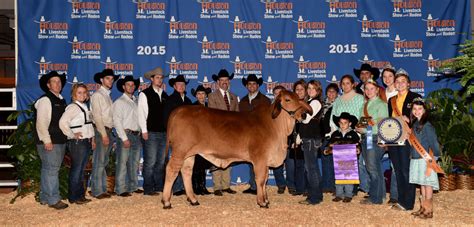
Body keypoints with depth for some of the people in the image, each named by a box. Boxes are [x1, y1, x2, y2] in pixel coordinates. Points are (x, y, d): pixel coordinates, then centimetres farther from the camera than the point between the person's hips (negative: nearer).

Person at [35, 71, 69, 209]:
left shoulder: (61, 101, 17)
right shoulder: (45, 100, -8)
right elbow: (41, 122, -14)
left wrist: (68, 135, 10)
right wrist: (47, 140, -18)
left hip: (60, 141, 8)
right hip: (49, 143, -8)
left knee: (48, 170, 13)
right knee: (51, 170, -7)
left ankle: (45, 198, 20)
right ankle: (53, 200, -2)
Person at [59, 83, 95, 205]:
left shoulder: (85, 107, 16)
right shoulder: (73, 107, -11)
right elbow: (62, 122, -24)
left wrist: (92, 138, 14)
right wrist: (72, 135, -16)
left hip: (86, 142, 8)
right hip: (77, 143, -8)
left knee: (81, 170, 13)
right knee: (76, 170, -3)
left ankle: (81, 195, 19)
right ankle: (73, 197, 4)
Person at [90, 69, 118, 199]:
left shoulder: (108, 96, 18)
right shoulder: (97, 95, -4)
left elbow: (110, 116, 14)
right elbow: (97, 116, -12)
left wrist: (110, 133, 6)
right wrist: (104, 134, -16)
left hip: (109, 131, 8)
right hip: (101, 131, -8)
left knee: (104, 162, 10)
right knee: (99, 162, -6)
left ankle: (102, 189, 15)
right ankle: (97, 191, -2)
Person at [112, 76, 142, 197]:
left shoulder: (136, 101, 16)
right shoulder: (119, 102, -1)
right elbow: (117, 122, -7)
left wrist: (141, 133, 2)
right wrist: (124, 138, -14)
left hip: (137, 135, 6)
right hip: (125, 134, -6)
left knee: (134, 163, 11)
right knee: (122, 163, -6)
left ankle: (133, 187, 20)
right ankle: (121, 190, -3)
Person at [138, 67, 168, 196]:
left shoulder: (165, 95, 17)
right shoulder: (144, 94, 0)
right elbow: (141, 113, -5)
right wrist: (144, 131, -10)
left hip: (163, 132, 6)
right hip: (150, 133, -6)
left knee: (161, 162, 9)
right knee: (150, 162, -5)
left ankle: (160, 187, 16)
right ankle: (148, 189, 1)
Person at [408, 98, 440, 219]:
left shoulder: (427, 125, -12)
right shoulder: (414, 124, 10)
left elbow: (433, 142, -15)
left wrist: (433, 155, -19)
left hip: (426, 160, -7)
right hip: (416, 159, 7)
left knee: (427, 184, -2)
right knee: (421, 184, 13)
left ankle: (429, 210, 4)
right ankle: (423, 208, 21)